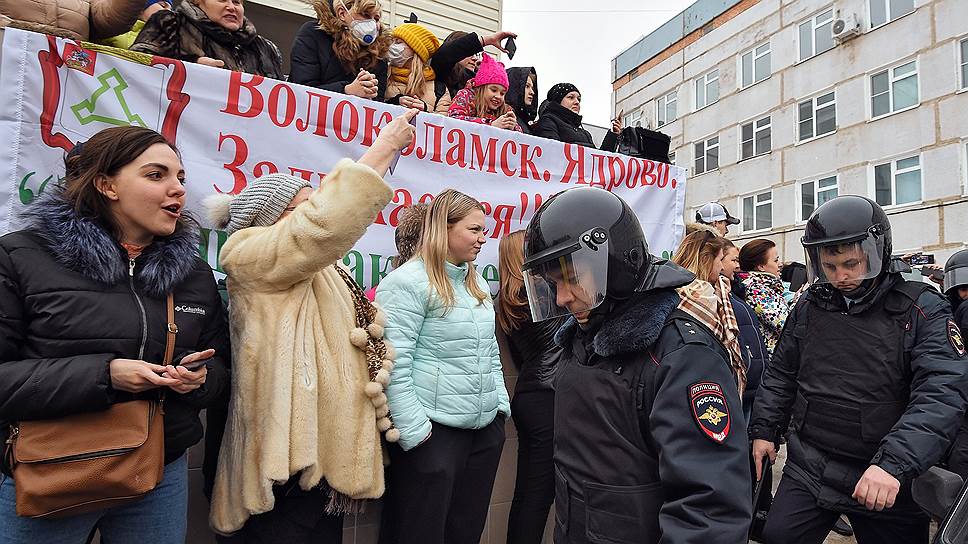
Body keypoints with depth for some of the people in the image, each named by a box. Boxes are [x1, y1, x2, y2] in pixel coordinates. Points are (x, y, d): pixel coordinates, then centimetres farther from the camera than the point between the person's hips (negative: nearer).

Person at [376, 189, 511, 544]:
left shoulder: (477, 282, 14)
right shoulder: (407, 282, -12)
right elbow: (394, 365, -17)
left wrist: (500, 404, 13)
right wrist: (414, 431, -16)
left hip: (486, 429, 8)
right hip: (433, 432, -7)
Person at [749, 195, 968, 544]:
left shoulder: (922, 310, -8)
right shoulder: (809, 306, 2)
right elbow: (781, 374, 11)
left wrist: (895, 463, -31)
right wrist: (764, 430, 7)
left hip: (889, 476, -2)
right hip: (809, 468, 3)